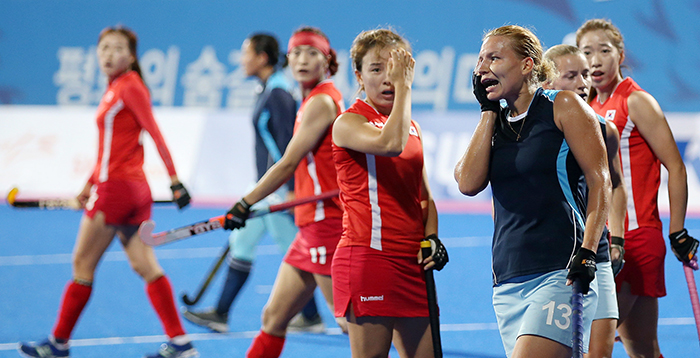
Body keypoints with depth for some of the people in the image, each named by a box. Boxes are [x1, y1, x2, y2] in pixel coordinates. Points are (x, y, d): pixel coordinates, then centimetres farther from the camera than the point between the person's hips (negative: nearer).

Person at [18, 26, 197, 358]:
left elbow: (155, 134, -15)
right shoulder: (113, 90, 15)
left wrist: (175, 181, -19)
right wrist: (90, 184, 25)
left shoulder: (130, 87, -11)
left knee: (82, 264, 2)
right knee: (145, 266, 5)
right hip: (135, 190, 9)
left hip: (116, 188, -9)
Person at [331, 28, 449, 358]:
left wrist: (432, 237, 7)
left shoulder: (412, 127, 18)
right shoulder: (349, 123, -5)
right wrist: (404, 87, -17)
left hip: (412, 262, 7)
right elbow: (391, 144, -26)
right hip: (368, 254, -7)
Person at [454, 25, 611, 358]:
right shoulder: (494, 123, 17)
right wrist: (488, 111, 5)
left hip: (560, 273, -6)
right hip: (508, 279, 6)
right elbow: (468, 183, 0)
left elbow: (600, 182, -4)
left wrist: (587, 252, -15)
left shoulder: (564, 106, 1)